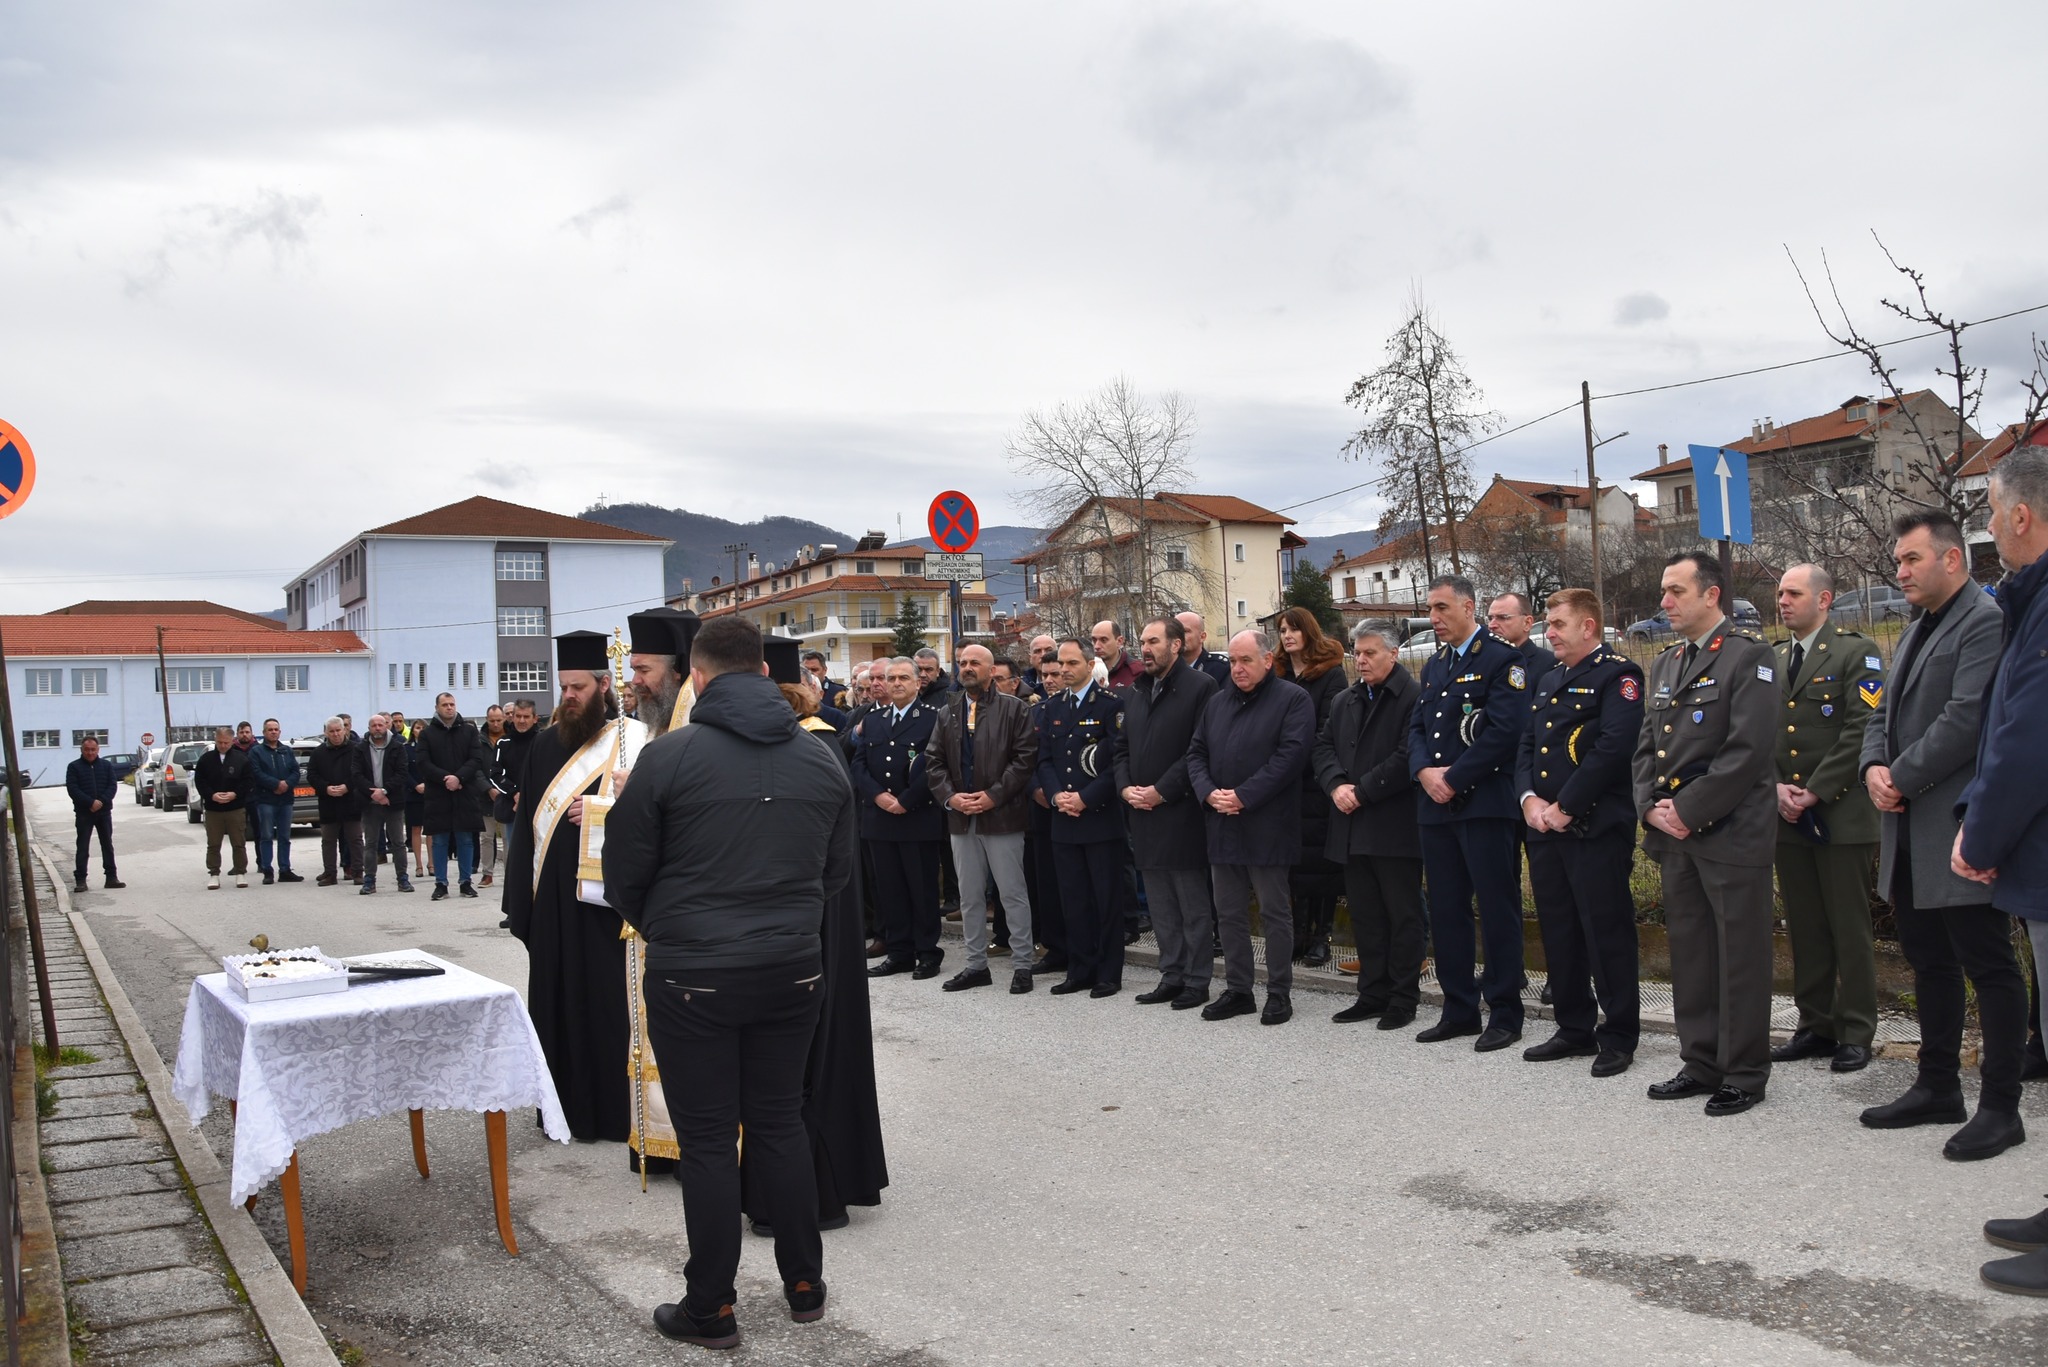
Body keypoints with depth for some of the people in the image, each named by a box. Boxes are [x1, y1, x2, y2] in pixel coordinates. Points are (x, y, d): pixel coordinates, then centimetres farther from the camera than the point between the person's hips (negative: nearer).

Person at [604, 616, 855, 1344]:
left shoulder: (669, 756, -10)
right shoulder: (820, 757, 3)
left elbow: (624, 874, -3)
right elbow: (838, 868, 9)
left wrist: (658, 929, 17)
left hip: (693, 975, -4)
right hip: (793, 969, 4)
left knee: (708, 1140, 6)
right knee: (781, 1123, 17)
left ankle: (710, 1309, 17)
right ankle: (804, 1285, 26)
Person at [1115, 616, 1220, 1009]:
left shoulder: (1200, 686, -8)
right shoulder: (1134, 692, 16)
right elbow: (1122, 747, 18)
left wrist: (1161, 791, -15)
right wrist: (1125, 787, 0)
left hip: (1181, 812, -7)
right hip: (1143, 814, 7)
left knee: (1194, 906, 2)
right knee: (1161, 907, 13)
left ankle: (1197, 982, 10)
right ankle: (1172, 976, 22)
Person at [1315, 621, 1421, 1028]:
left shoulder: (1412, 697, -9)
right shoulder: (1344, 701, 16)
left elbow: (1407, 757, -18)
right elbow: (1323, 747, 13)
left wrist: (1362, 791, -15)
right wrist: (1336, 784, -6)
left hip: (1396, 827, -7)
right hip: (1354, 827, 7)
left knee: (1404, 915, 2)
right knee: (1365, 915, 12)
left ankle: (1404, 999, 10)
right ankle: (1373, 993, 21)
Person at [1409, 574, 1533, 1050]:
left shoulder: (1503, 659, -6)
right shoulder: (1434, 665, 19)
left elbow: (1504, 730, -15)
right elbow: (1417, 728, 15)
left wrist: (1454, 778, -15)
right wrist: (1425, 771, -5)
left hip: (1485, 804, -7)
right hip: (1436, 806, 8)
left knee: (1498, 910, -2)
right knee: (1446, 911, 10)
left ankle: (1505, 1014, 6)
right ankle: (1459, 1010, 20)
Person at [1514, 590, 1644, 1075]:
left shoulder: (1618, 674, -7)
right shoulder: (1548, 681, 19)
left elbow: (1614, 747, -17)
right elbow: (1527, 746, 17)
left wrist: (1565, 807, -16)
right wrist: (1529, 798, -2)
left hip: (1597, 829, -8)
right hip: (1545, 829, 8)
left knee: (1607, 933, -2)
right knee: (1559, 933, 12)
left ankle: (1619, 1037, 8)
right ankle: (1575, 1030, 23)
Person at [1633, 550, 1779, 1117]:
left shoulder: (1749, 656, -7)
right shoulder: (1665, 663, 16)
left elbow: (1749, 749, -16)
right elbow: (1646, 746, 16)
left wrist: (1689, 810, -15)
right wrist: (1651, 807, 0)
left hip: (1731, 832, -7)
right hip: (1674, 835, 7)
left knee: (1741, 957, 1)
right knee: (1690, 953, 12)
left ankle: (1745, 1074, 11)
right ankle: (1701, 1063, 22)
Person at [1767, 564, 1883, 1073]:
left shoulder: (1857, 653, -3)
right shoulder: (1771, 659, 14)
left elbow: (1860, 730, -12)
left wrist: (1814, 792, -15)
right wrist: (1777, 788, -6)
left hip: (1841, 815, -5)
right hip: (1787, 817, 5)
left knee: (1850, 929, 1)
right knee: (1804, 929, 10)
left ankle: (1855, 1033, 9)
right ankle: (1815, 1026, 19)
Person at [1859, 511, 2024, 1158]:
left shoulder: (1987, 622, -11)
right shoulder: (1916, 631, 19)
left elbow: (1965, 718, -21)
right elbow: (1884, 713, 18)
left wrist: (1902, 778, -14)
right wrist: (1874, 768, -1)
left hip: (1960, 831, -9)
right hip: (1911, 834, 9)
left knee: (1989, 968, 0)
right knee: (1930, 965, 15)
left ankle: (1999, 1105, 8)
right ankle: (1937, 1089, 25)